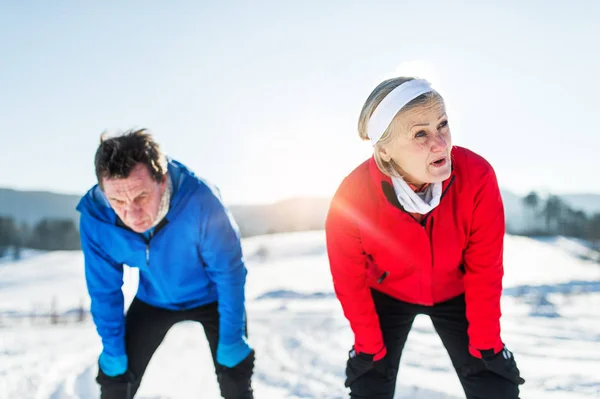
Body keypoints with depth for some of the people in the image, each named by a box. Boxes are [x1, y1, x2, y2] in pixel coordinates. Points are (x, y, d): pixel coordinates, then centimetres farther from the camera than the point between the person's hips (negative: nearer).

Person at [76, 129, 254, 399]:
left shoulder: (201, 201, -40)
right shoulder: (94, 216, -29)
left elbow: (229, 273, -25)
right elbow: (104, 291, -12)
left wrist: (231, 339, -19)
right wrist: (113, 350, -6)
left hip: (211, 296, -2)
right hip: (153, 300, 3)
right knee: (114, 377, 4)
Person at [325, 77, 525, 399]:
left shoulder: (476, 176, -33)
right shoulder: (351, 198, -34)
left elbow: (484, 269, -18)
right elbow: (350, 283, -16)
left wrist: (485, 343, -11)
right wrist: (370, 347, -6)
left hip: (455, 294, 1)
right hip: (386, 296, 0)